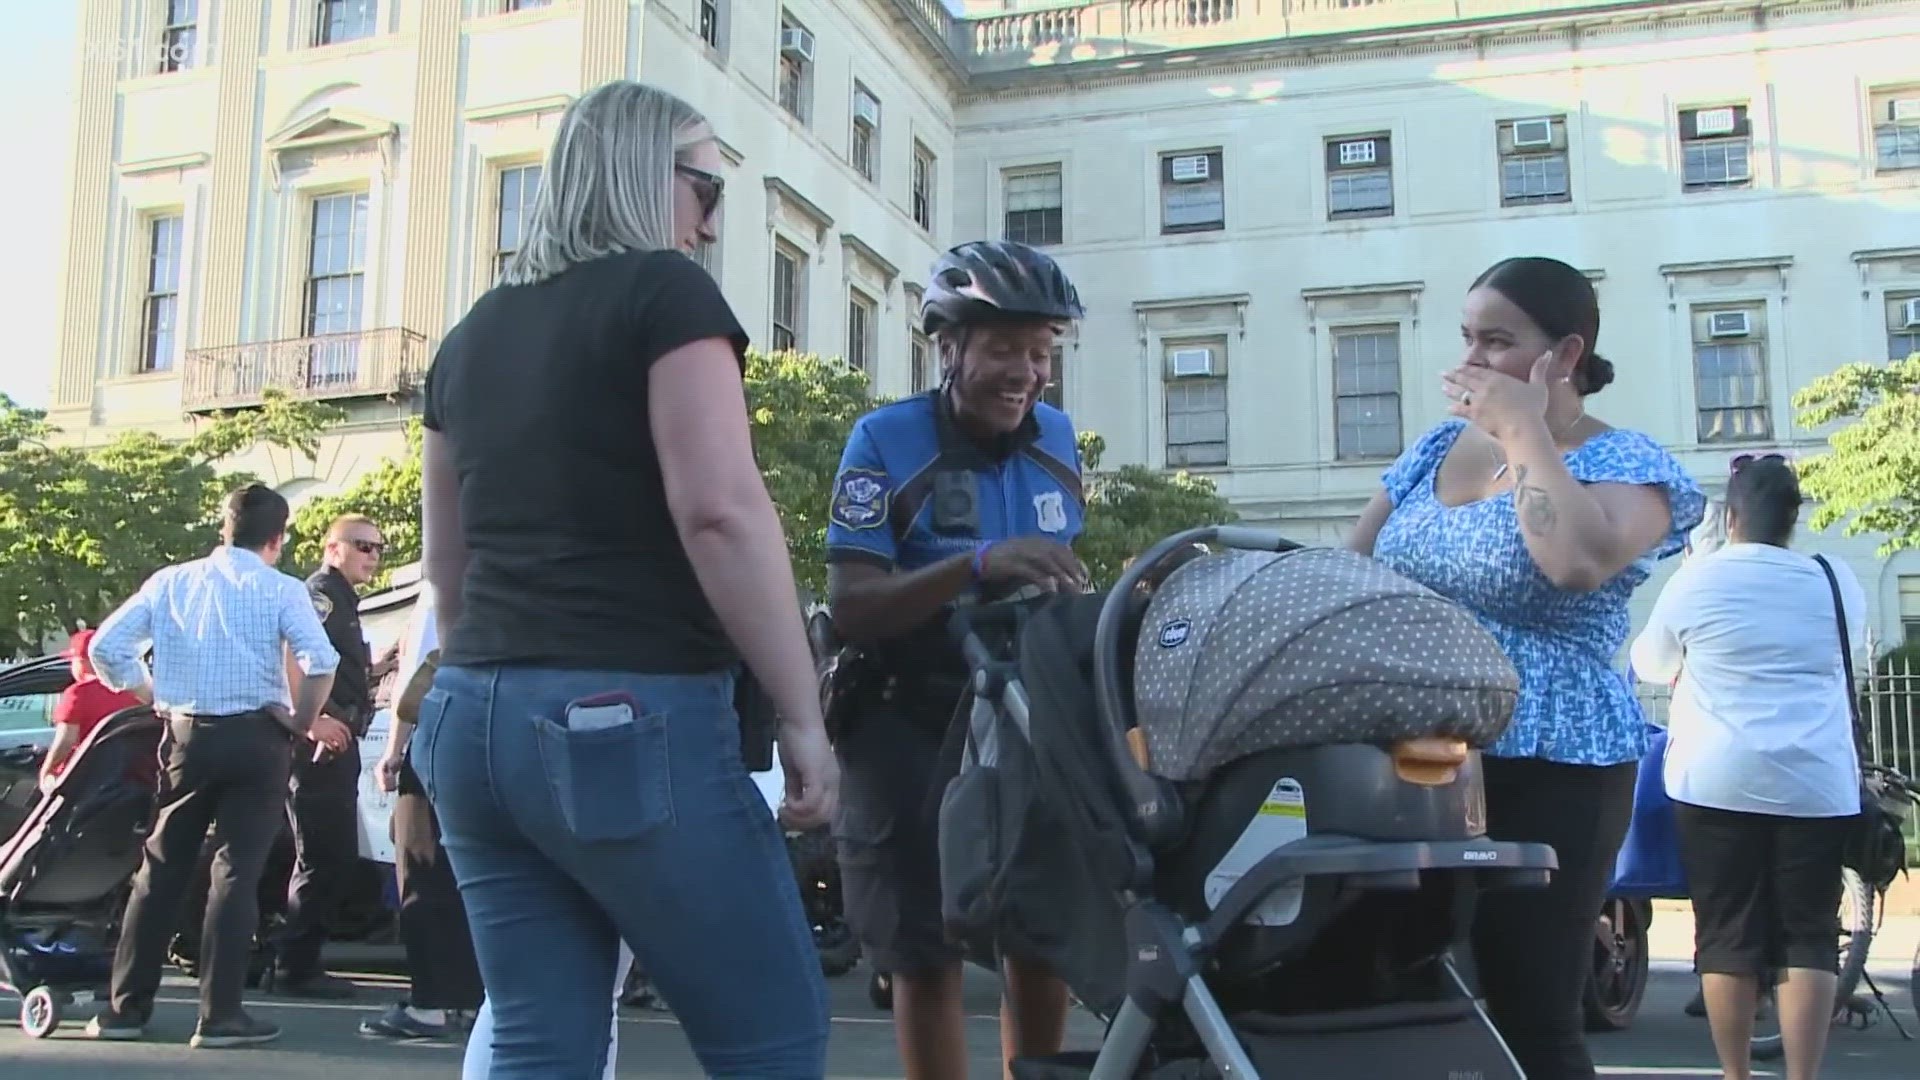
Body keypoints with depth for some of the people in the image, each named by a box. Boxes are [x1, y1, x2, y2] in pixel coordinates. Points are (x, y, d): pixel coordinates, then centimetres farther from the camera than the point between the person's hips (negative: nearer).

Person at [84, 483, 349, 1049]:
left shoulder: (171, 581, 6)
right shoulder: (280, 590, -5)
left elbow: (106, 647, 1)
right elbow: (321, 662, -18)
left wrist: (154, 697, 12)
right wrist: (303, 722, -3)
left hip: (186, 736, 3)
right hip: (255, 737, -3)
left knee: (161, 869, 13)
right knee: (236, 872, -1)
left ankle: (126, 1008, 16)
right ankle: (219, 1015, -2)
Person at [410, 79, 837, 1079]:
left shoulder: (473, 332, 17)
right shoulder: (665, 292, -4)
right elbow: (722, 510, -16)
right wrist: (802, 714, -14)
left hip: (472, 720, 8)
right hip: (632, 718, -7)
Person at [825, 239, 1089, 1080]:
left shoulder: (1056, 437, 6)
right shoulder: (886, 441, -10)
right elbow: (850, 608, -19)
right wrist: (979, 566, -31)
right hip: (911, 727, -4)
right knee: (926, 954, -3)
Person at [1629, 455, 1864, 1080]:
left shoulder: (1695, 581, 0)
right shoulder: (1838, 584, 6)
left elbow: (1651, 663, 15)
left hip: (1716, 781, -1)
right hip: (1816, 784, 1)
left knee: (1728, 935, 4)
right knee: (1807, 936, 4)